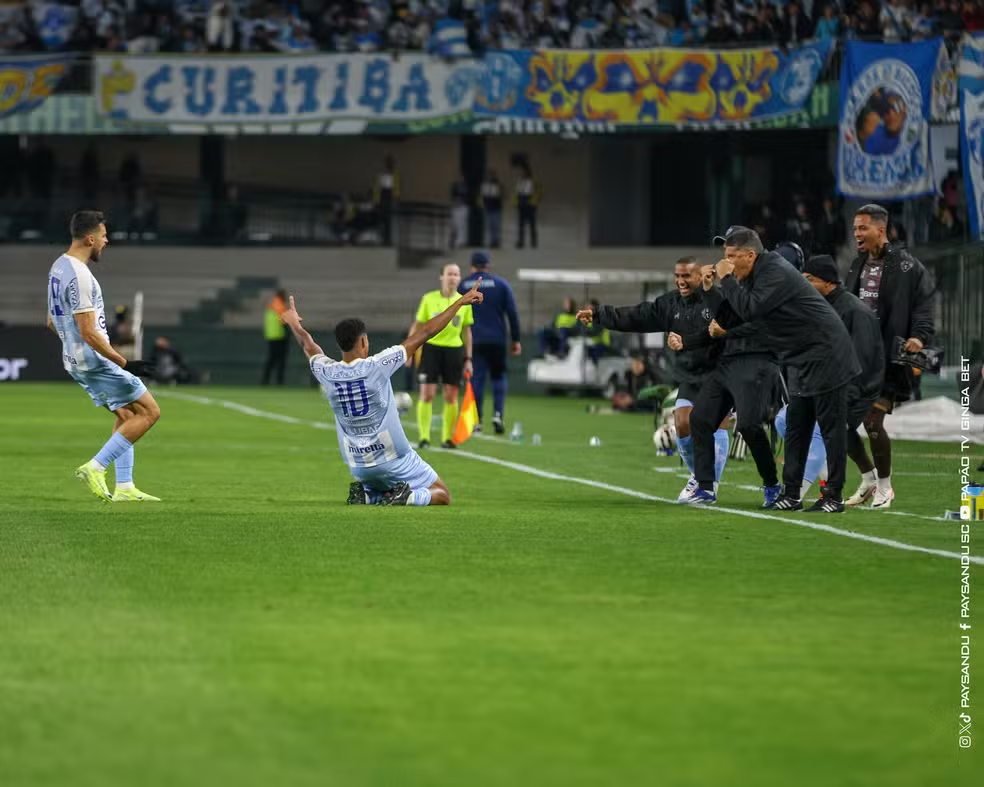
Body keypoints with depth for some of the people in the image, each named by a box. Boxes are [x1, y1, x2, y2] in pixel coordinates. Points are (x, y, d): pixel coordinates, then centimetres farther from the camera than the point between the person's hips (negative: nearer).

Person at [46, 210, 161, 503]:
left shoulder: (59, 267, 10)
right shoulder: (79, 276, -22)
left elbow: (52, 321, 20)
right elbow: (89, 332, -25)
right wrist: (125, 364, -22)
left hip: (75, 360, 10)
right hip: (96, 360, -10)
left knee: (126, 415, 17)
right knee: (149, 412, -5)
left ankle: (124, 487, 14)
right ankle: (95, 468, -7)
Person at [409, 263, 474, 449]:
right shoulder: (429, 299, 1)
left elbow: (467, 331, 11)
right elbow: (417, 326, 5)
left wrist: (468, 359, 8)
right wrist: (409, 350, -1)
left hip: (454, 349, 2)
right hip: (431, 348, -2)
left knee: (451, 397, 1)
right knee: (427, 394, -7)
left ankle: (447, 438, 9)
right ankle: (424, 437, 1)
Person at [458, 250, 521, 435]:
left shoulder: (463, 286, 5)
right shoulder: (501, 284, 3)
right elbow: (512, 313, 1)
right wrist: (516, 340, 6)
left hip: (473, 341, 0)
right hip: (497, 341, 0)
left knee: (476, 379, 3)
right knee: (499, 377, 11)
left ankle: (476, 421, -4)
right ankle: (498, 414, -8)